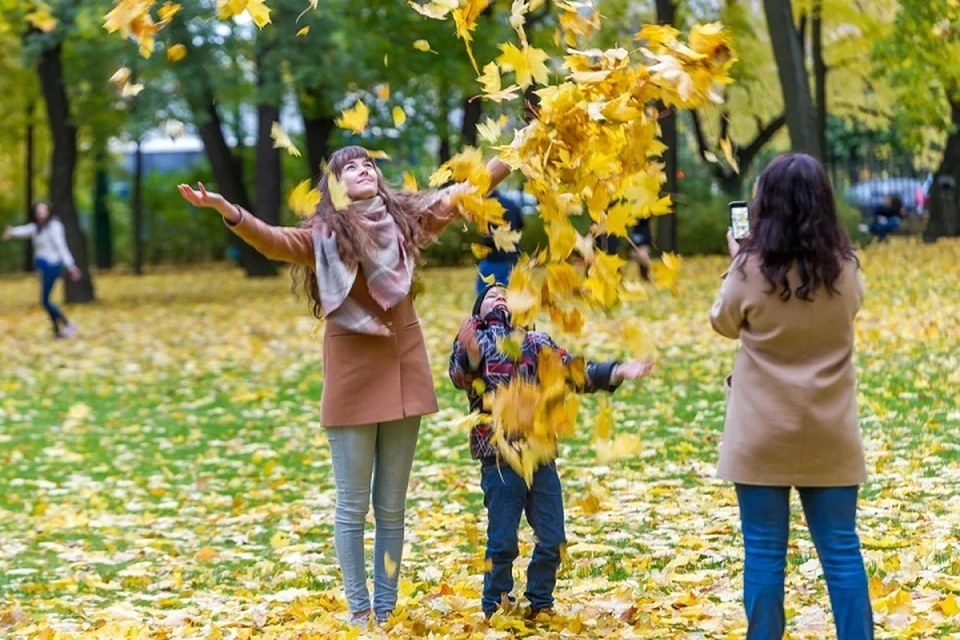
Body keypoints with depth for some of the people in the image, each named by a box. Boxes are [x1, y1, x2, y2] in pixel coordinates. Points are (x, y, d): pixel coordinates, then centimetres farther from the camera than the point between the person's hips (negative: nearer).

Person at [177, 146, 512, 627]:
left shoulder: (405, 218, 7)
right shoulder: (323, 234, -4)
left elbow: (461, 194, 13)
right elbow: (276, 242, -20)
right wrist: (228, 211, -38)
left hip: (402, 370, 3)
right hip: (352, 375, -3)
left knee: (391, 507, 10)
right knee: (353, 506, 2)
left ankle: (386, 610, 17)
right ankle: (358, 612, 10)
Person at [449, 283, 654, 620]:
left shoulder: (536, 342, 16)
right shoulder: (471, 340, 5)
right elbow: (461, 377, -14)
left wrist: (618, 372, -4)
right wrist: (470, 355, -36)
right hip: (499, 458, -4)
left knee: (552, 539, 7)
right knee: (502, 542, -1)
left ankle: (540, 604, 23)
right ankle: (496, 610, 15)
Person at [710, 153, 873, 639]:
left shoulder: (751, 269, -12)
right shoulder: (846, 269, -4)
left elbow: (725, 324, 6)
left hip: (762, 434, -2)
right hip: (829, 434, 3)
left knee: (764, 553, 4)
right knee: (841, 550, 8)